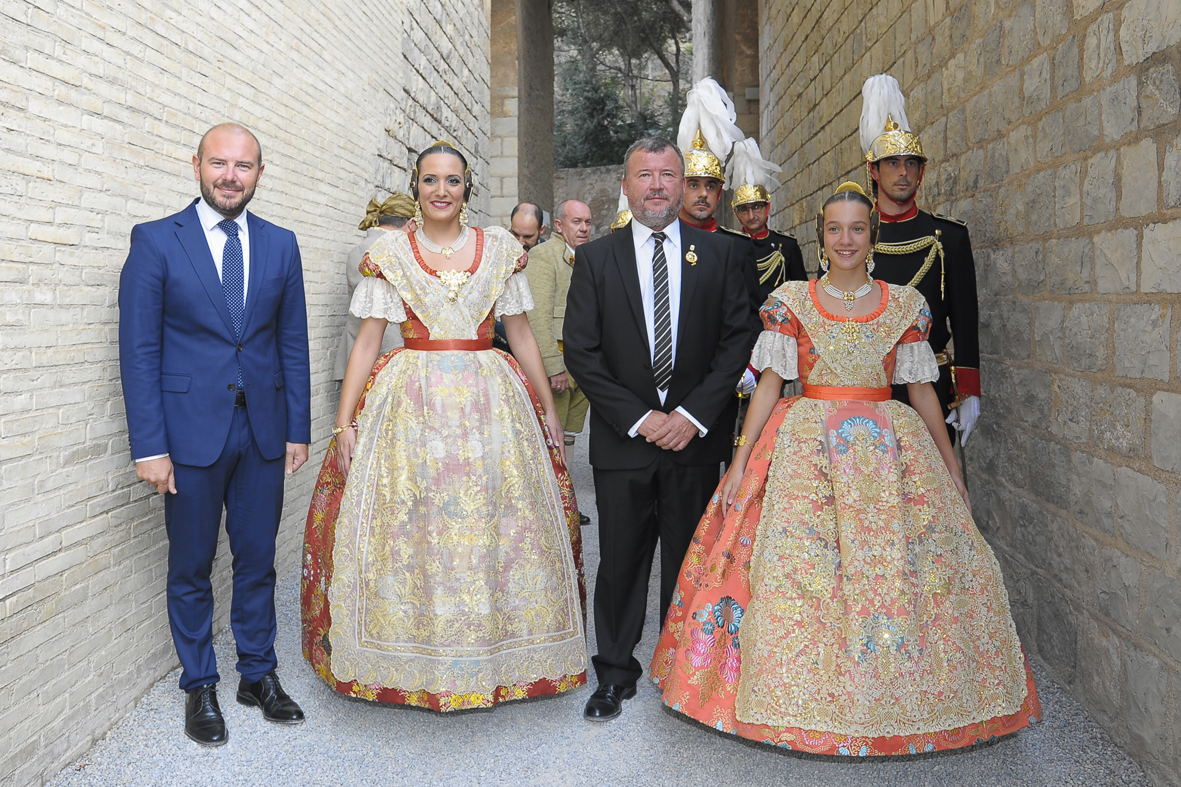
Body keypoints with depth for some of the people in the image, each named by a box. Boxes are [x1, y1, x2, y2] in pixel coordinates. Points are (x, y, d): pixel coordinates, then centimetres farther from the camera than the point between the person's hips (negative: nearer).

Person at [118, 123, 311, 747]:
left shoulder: (280, 245, 6)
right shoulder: (156, 240, -4)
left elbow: (293, 341, 9)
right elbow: (139, 350, -6)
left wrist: (298, 429, 5)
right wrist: (149, 446, -11)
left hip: (263, 429, 3)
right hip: (191, 430, -2)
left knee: (257, 560, 13)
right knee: (191, 567, 10)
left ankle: (259, 674, 29)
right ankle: (200, 687, 27)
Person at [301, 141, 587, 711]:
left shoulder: (500, 249, 8)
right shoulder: (389, 254, 5)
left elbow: (521, 335, 11)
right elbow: (366, 343, 3)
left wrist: (549, 409, 8)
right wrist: (345, 423, -3)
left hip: (491, 403, 1)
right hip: (410, 405, -1)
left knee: (494, 528, 3)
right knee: (407, 529, 0)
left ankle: (494, 658, 19)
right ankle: (411, 660, 17)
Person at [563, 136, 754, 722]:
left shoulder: (719, 254, 5)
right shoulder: (595, 258, 2)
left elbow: (738, 339, 0)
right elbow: (580, 350, -3)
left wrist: (694, 415, -11)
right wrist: (638, 418, -11)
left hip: (696, 433, 1)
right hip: (622, 438, 0)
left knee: (688, 560, 11)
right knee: (620, 560, 7)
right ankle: (615, 674, 23)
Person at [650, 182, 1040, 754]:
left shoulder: (906, 304, 8)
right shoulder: (790, 300, 5)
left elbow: (922, 390, 11)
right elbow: (769, 383, 1)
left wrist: (952, 468, 11)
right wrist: (739, 461, -5)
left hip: (890, 450, 2)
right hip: (807, 447, -1)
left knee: (898, 569, -3)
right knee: (795, 571, -7)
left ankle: (898, 699, 16)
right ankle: (805, 700, 9)